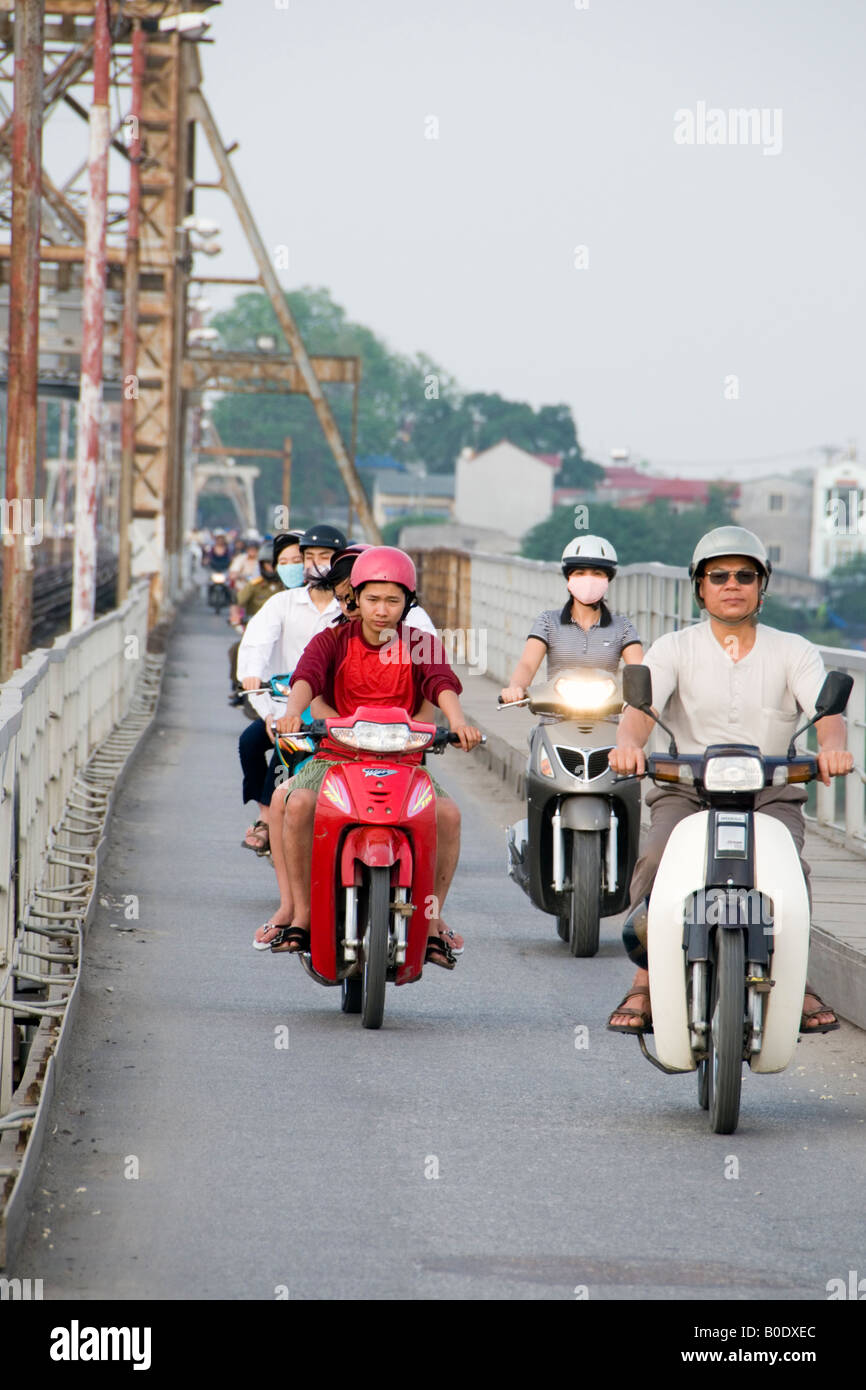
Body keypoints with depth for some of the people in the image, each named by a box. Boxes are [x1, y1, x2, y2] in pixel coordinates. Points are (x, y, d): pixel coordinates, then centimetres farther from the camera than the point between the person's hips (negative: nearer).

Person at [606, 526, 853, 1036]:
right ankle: (645, 984, -21)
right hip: (688, 788, 0)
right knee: (657, 861, -29)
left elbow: (826, 709, -9)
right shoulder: (675, 648, 7)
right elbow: (642, 706, -10)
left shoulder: (794, 651, 7)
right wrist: (629, 743, -34)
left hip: (772, 791, 0)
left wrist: (832, 746, -34)